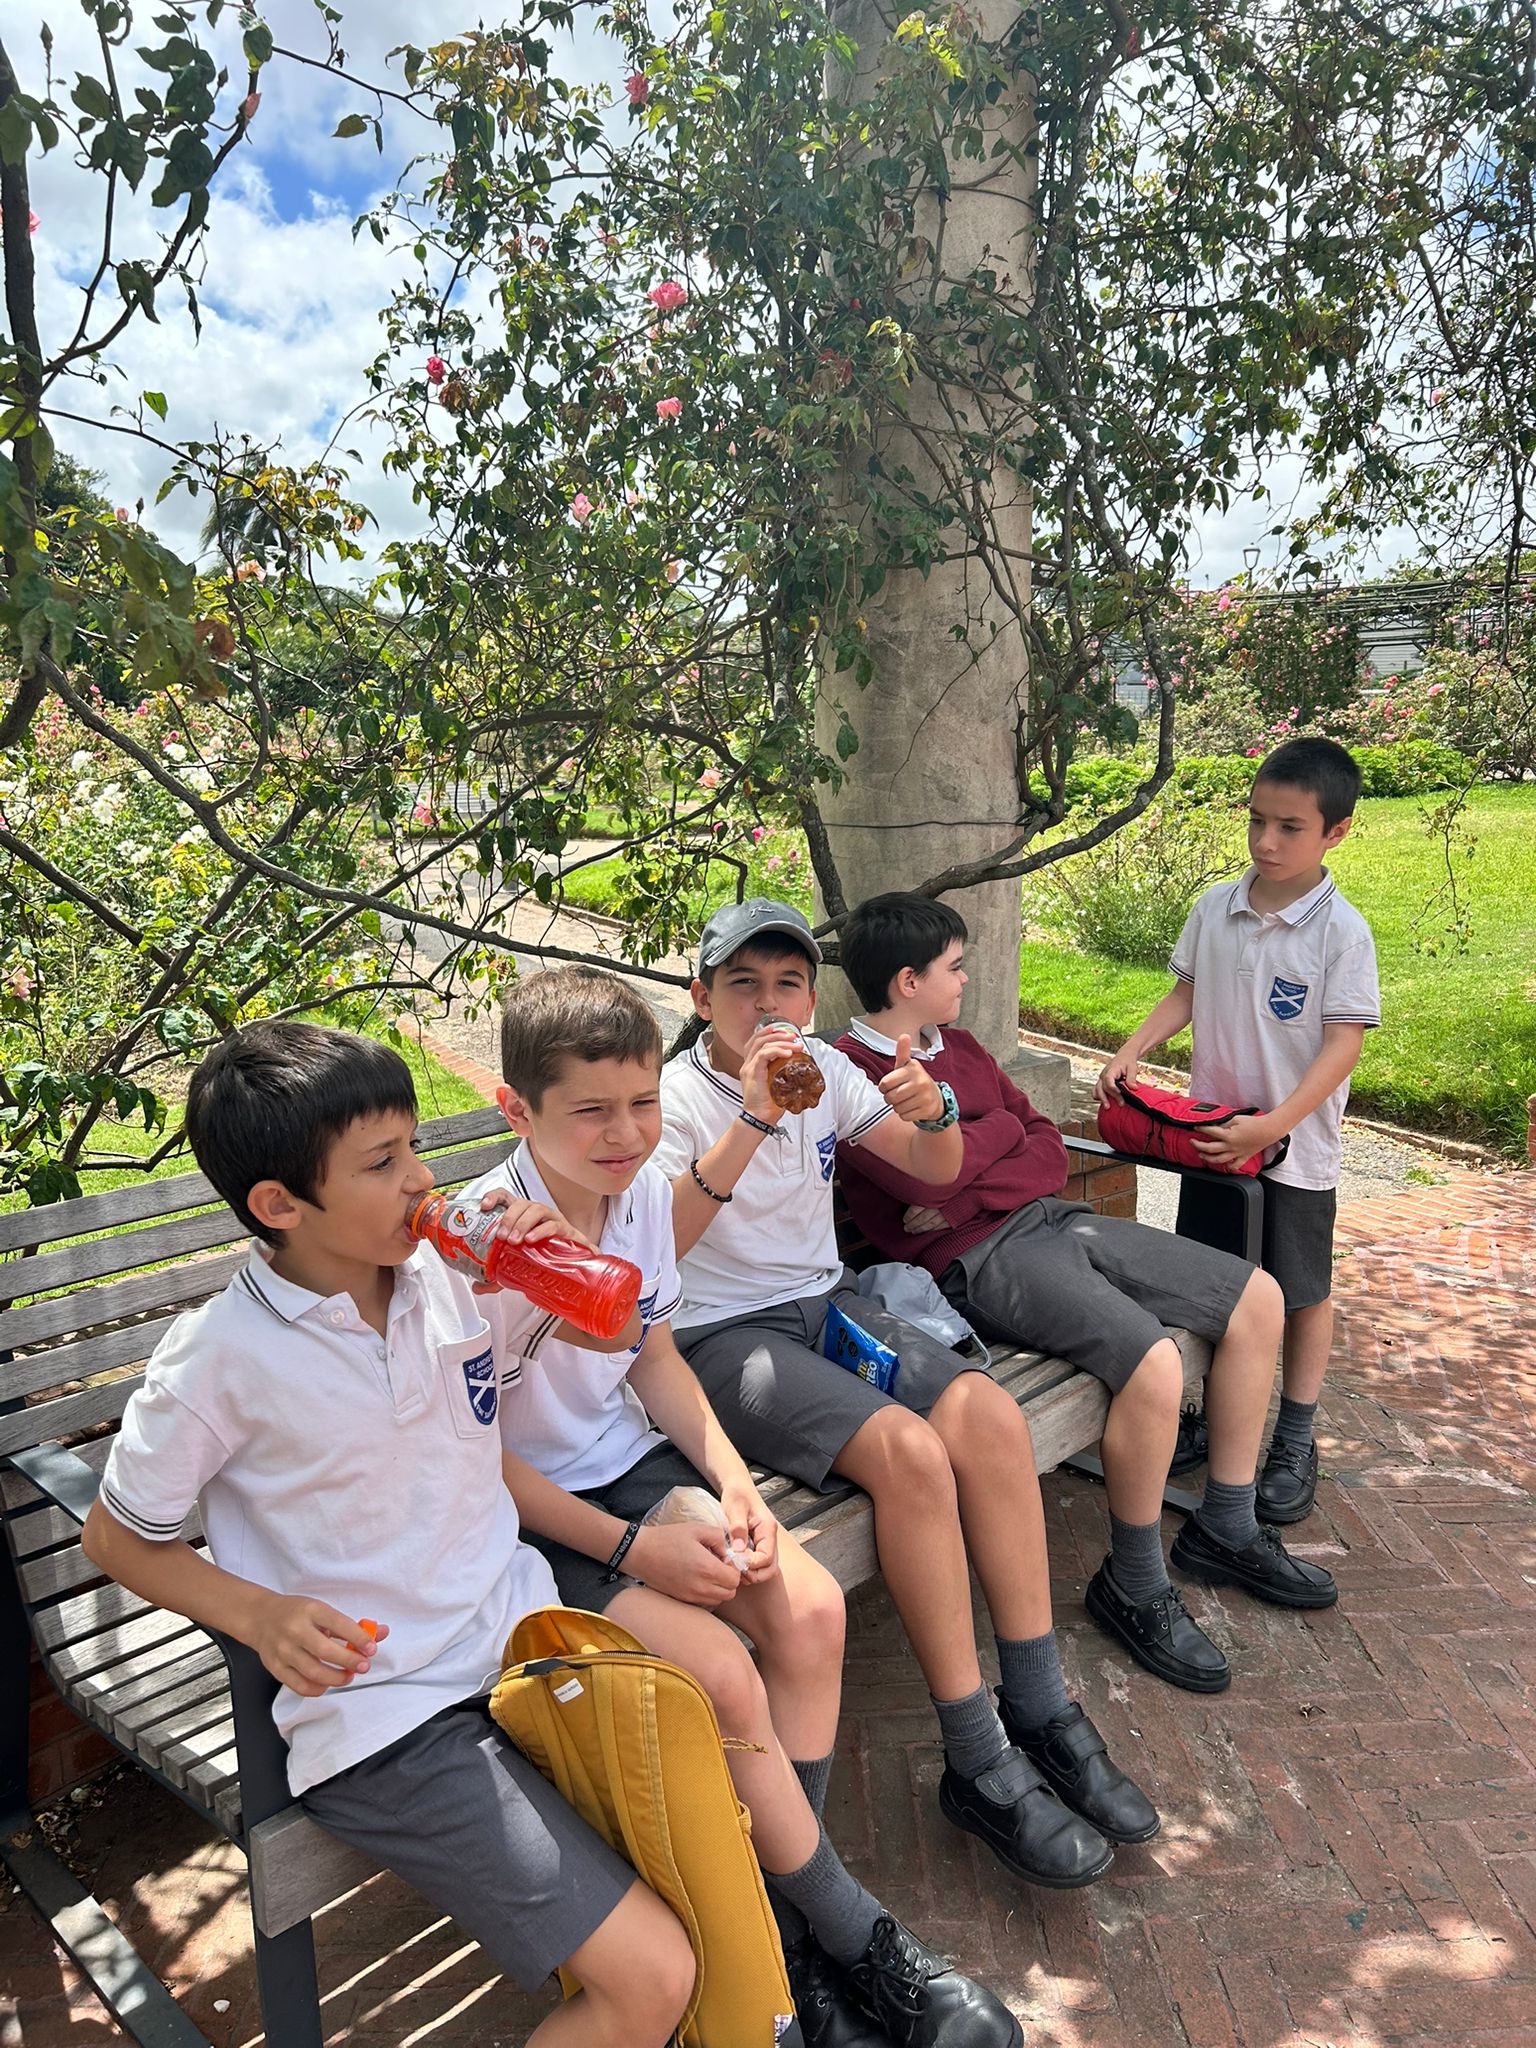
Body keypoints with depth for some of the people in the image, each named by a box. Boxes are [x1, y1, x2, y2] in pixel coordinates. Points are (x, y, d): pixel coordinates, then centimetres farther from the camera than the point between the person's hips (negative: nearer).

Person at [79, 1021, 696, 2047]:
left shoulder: (448, 1269, -2)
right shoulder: (222, 1360, -15)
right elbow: (117, 1538, 0)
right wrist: (261, 1616, -16)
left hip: (526, 1630, 5)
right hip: (385, 1718, -5)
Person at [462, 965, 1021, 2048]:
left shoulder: (645, 1190, -5)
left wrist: (732, 1479, -6)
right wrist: (630, 1548, -19)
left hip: (628, 1463, 7)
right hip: (524, 1511, -6)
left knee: (813, 1610, -11)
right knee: (721, 1673, -22)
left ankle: (783, 1916, 6)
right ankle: (856, 1938, 2)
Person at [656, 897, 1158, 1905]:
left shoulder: (825, 1069, 5)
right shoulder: (676, 1094, -12)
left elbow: (937, 1171, 8)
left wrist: (935, 1112, -16)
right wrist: (753, 1118, -37)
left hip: (828, 1304, 6)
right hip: (721, 1335, -5)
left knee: (989, 1415, -20)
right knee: (910, 1451, -28)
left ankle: (1040, 1716, -7)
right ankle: (979, 1765, -14)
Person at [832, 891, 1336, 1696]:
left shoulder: (958, 1046, 16)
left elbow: (1050, 1154, 10)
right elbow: (928, 1178, -23)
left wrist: (969, 1195, -11)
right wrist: (1001, 1125, -3)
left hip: (1049, 1217, 9)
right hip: (979, 1262, -9)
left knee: (1258, 1298, 4)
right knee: (1152, 1362, -30)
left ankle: (1226, 1531, 18)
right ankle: (1133, 1588, -4)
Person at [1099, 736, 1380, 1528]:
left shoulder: (1341, 931, -16)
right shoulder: (1214, 908, -2)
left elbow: (1345, 1043, -18)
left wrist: (1273, 1125, -28)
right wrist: (1131, 1052, -9)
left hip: (1295, 1148, -4)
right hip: (1210, 1133, 4)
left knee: (1300, 1292, 11)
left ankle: (1295, 1444, 26)